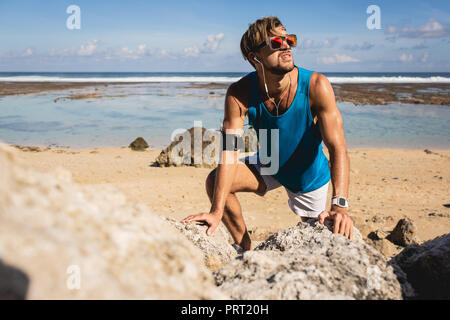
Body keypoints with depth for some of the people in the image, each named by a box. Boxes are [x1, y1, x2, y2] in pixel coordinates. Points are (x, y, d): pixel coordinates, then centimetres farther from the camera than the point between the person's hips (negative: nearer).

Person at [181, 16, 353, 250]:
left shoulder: (316, 86, -32)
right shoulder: (240, 93, -26)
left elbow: (337, 148, -35)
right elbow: (229, 152, -30)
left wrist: (340, 206, -48)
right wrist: (216, 212, -40)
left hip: (309, 175, -1)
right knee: (215, 181, -19)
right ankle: (246, 249, 3)